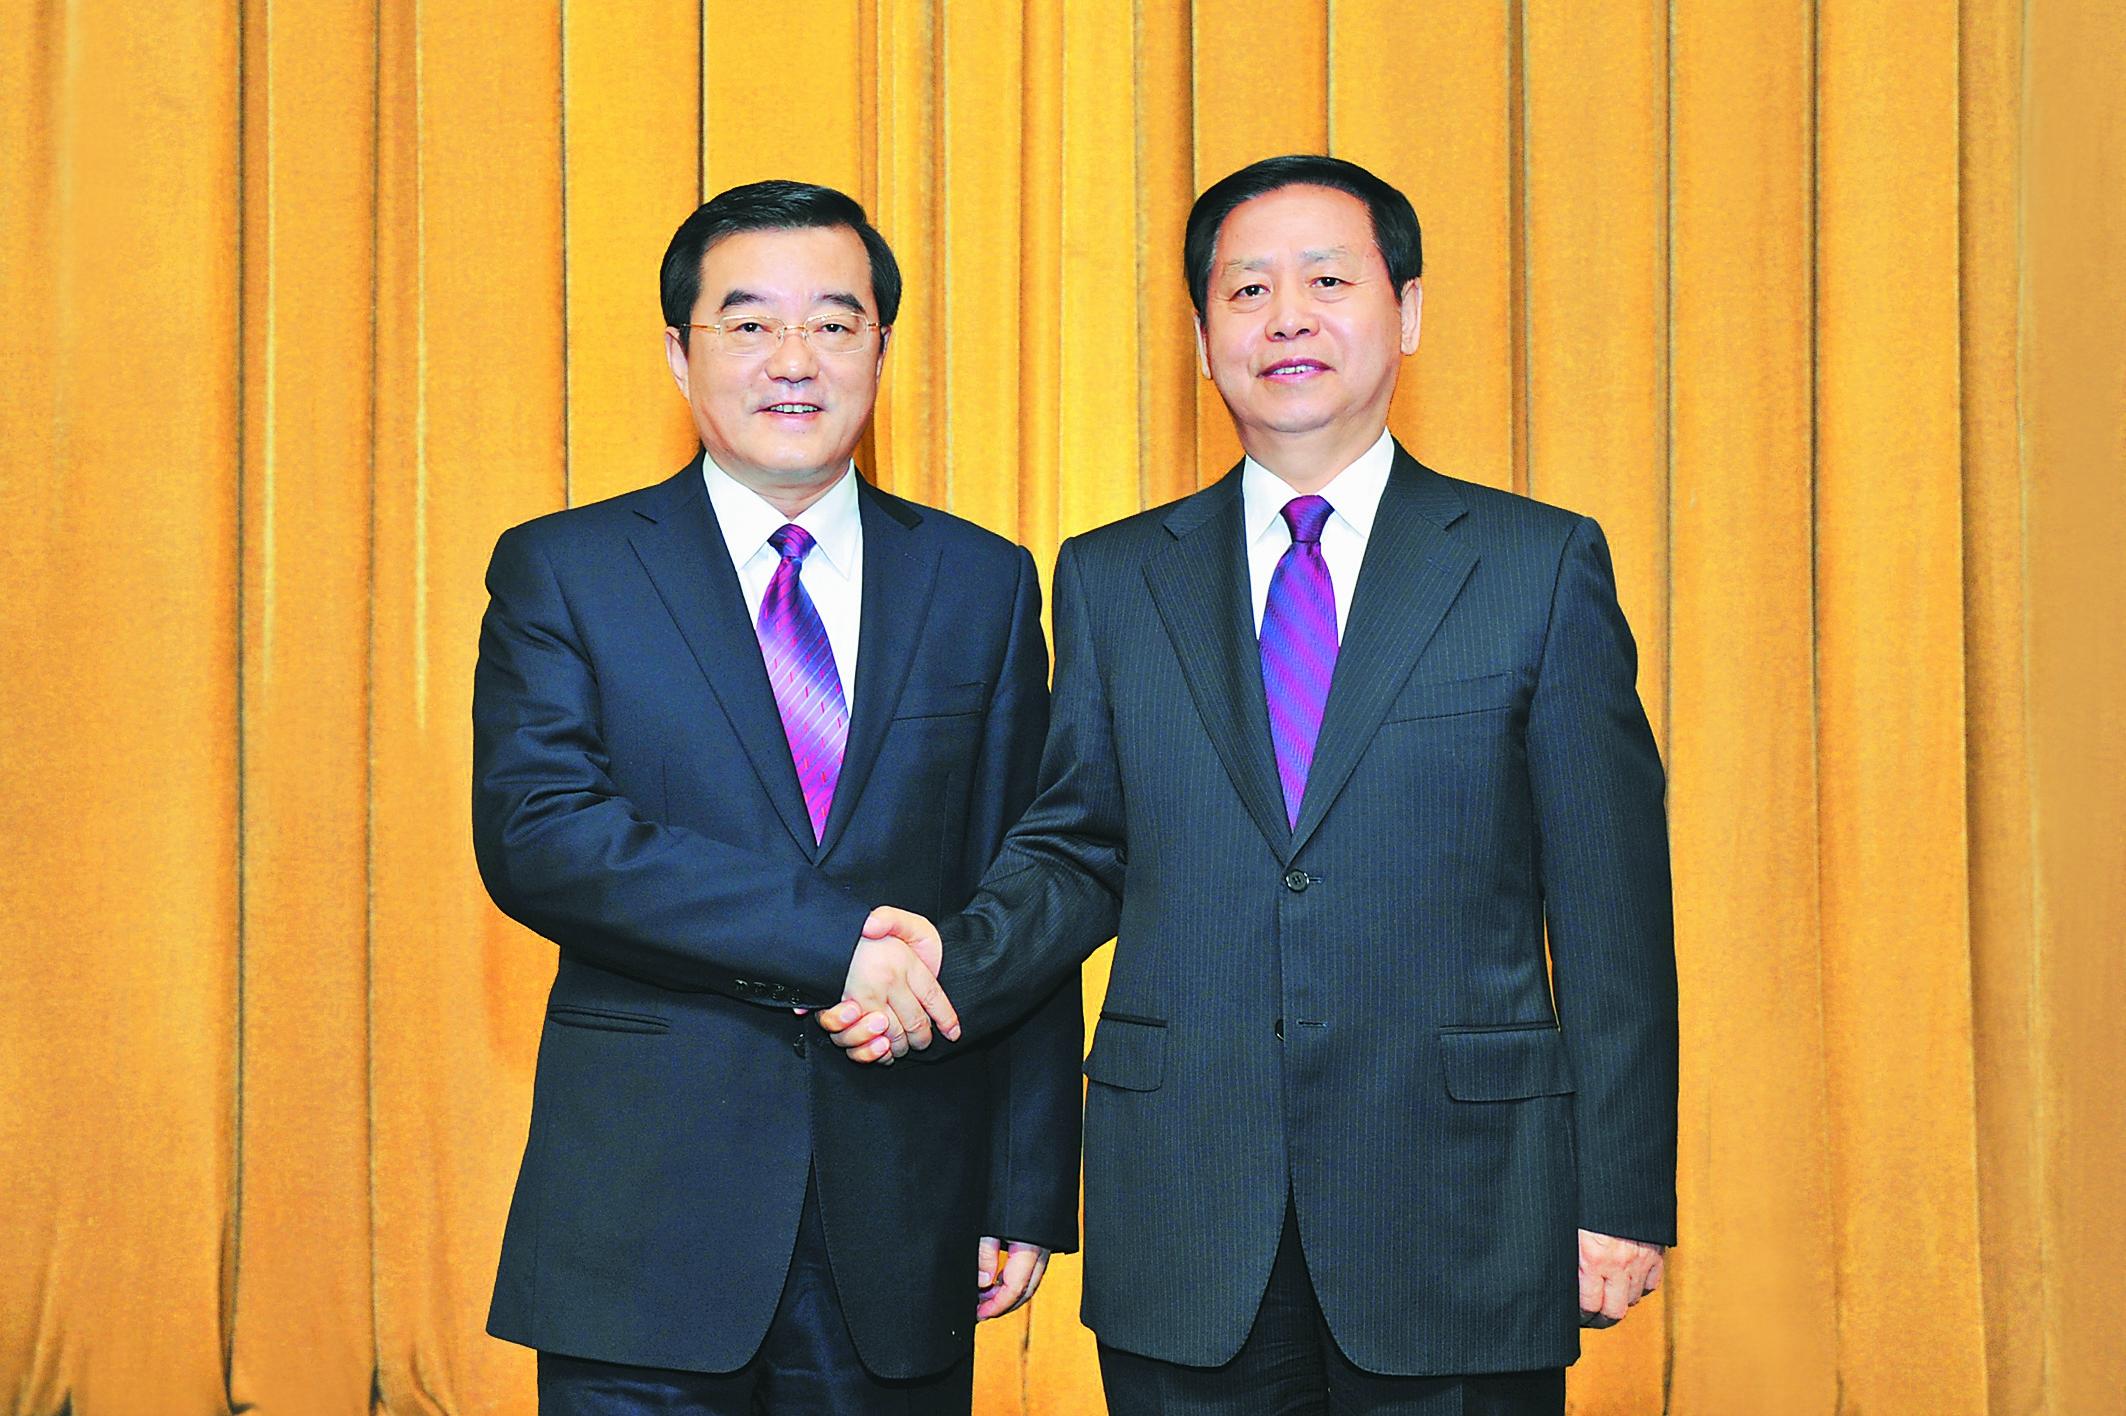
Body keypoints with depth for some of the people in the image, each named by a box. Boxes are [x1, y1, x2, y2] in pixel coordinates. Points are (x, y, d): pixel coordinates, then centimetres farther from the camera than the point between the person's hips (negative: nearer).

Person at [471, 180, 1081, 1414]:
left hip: (901, 1219, 2)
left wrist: (1031, 1194, 1)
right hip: (644, 1220, -2)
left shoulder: (985, 586, 8)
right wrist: (832, 938, -20)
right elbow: (536, 838, -13)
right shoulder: (560, 572, 2)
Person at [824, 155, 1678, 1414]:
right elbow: (1077, 854, 13)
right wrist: (954, 964, -8)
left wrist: (1623, 1194, -3)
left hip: (1462, 1218, -1)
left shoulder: (1544, 565, 3)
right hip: (1183, 1230, 2)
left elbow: (1611, 900, 0)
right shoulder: (1111, 581, 10)